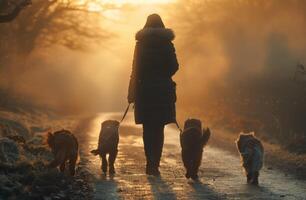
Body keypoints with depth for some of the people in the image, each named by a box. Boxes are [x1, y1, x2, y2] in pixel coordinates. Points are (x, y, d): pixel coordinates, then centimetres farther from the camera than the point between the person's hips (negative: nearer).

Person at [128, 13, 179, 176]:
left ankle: (151, 164, -1)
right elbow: (174, 66, 1)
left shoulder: (141, 44, -2)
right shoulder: (167, 43, 0)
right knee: (159, 129, 6)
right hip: (163, 90, 1)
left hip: (145, 90, -1)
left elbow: (136, 68, -4)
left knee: (148, 128, 7)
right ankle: (155, 164, -1)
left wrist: (132, 93, -1)